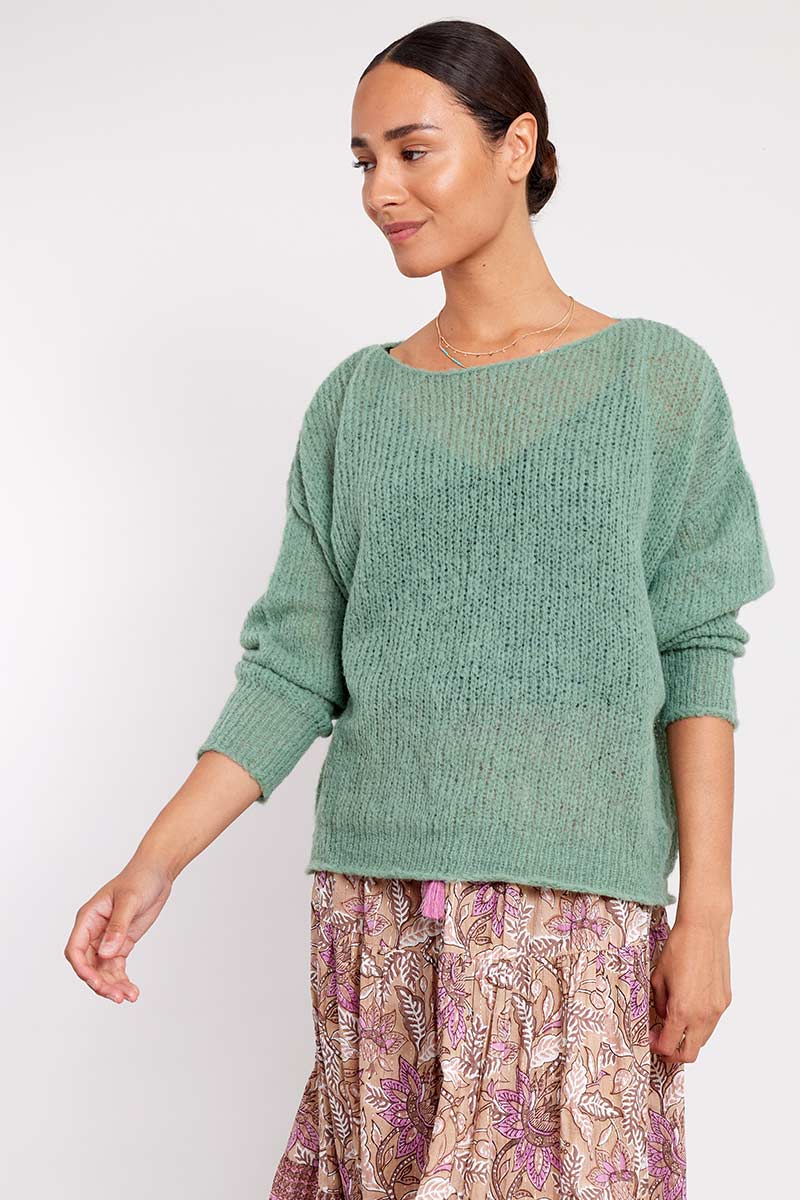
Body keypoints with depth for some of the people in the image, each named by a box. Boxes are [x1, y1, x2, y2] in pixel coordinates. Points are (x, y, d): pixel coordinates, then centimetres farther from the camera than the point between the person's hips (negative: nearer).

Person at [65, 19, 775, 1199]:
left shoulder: (658, 378, 1)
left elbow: (697, 657, -1)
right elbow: (293, 669, 5)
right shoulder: (356, 402, 8)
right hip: (379, 911, 3)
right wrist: (151, 867, -4)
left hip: (577, 915, -2)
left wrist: (706, 909, -7)